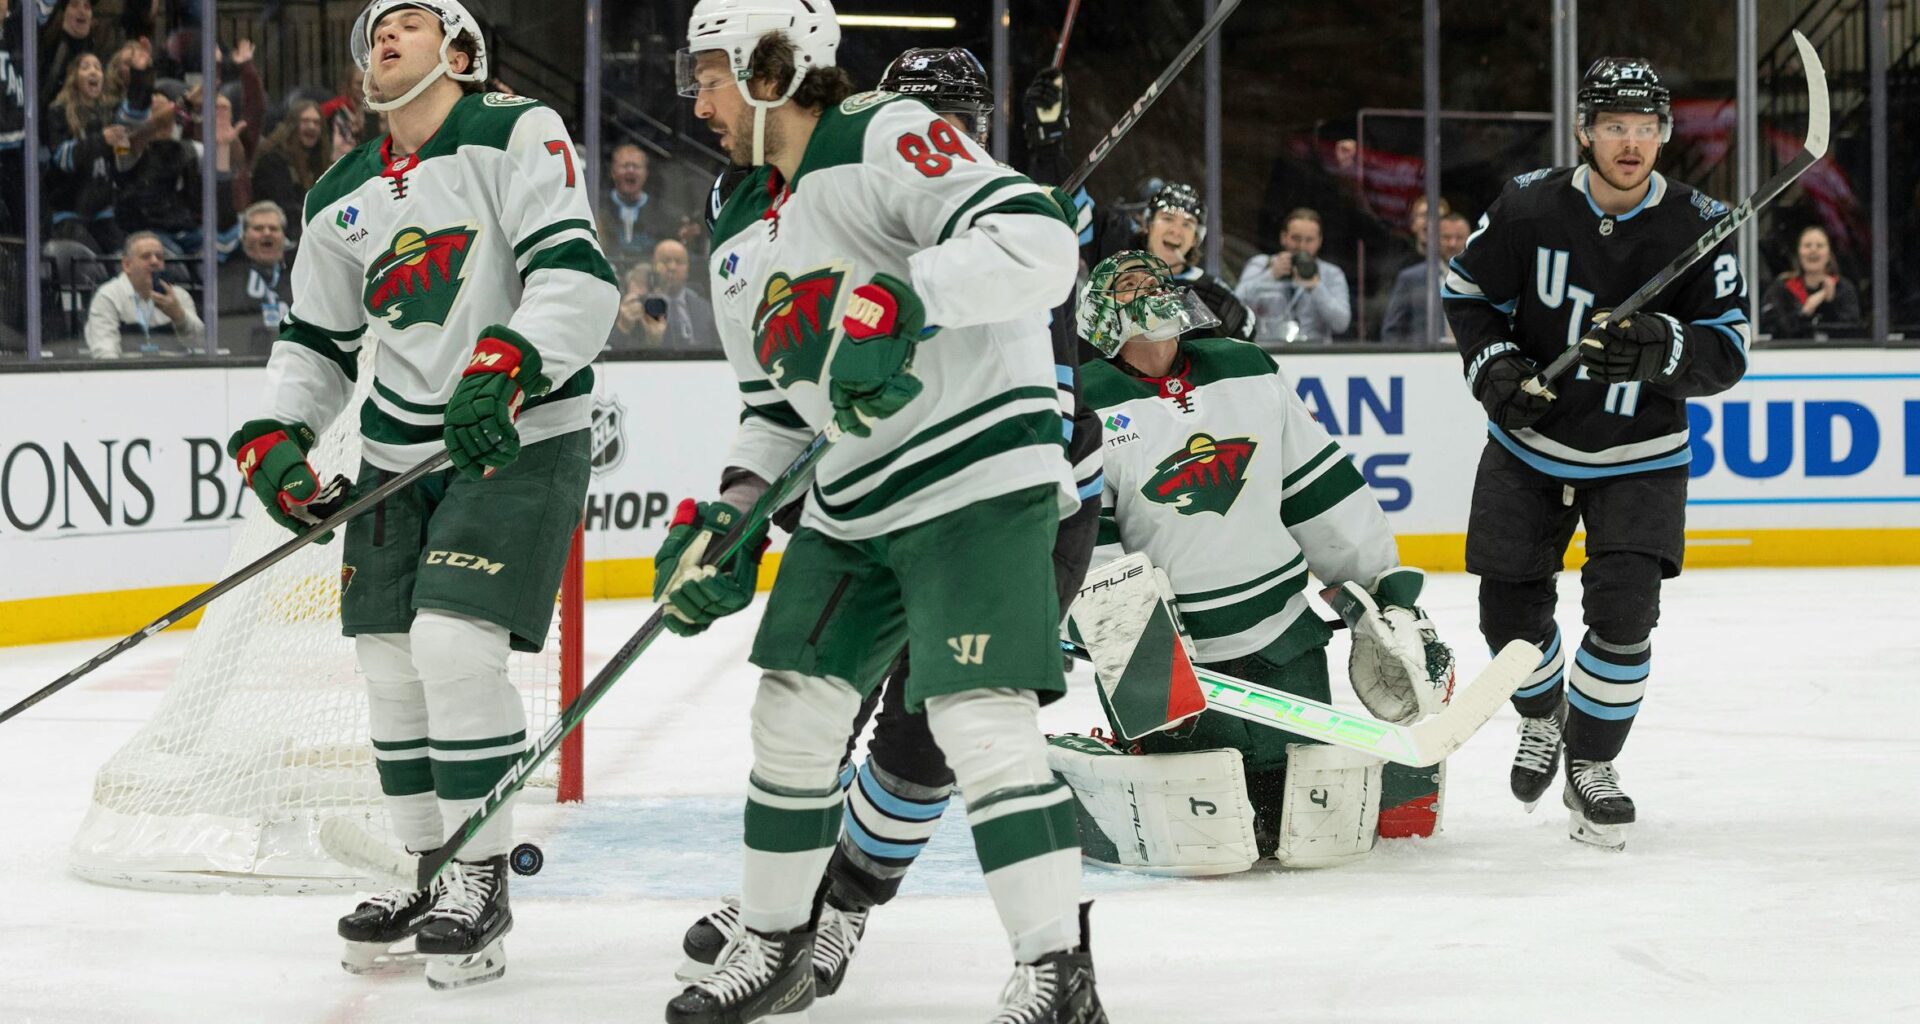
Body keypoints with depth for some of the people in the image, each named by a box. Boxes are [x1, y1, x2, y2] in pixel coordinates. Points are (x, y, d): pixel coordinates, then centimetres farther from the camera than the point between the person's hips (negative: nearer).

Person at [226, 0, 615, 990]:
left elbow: (576, 274, -19)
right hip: (400, 451, 7)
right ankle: (431, 872, 20)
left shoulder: (517, 134, -9)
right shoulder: (342, 199, 12)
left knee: (454, 640, -19)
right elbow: (314, 341, 19)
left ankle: (482, 879, -6)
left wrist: (505, 366, -33)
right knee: (389, 658, 5)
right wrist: (274, 439, 3)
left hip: (520, 437, -7)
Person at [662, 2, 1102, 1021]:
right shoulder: (740, 238, 14)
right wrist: (727, 515, 7)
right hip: (851, 503, 9)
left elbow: (1038, 242, -27)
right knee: (794, 709, 10)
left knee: (977, 716, -18)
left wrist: (891, 304, -35)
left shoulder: (887, 140, -14)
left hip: (981, 473, -9)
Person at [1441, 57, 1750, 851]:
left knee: (1622, 611, -14)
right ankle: (1542, 718, 37)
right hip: (1530, 441, 1)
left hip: (1638, 456, -1)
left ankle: (1591, 767, 6)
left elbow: (1728, 353, -14)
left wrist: (1663, 347, -33)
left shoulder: (1699, 228, -13)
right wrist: (1494, 366, -13)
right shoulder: (1527, 209, -13)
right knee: (1511, 609, 5)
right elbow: (1467, 292, 3)